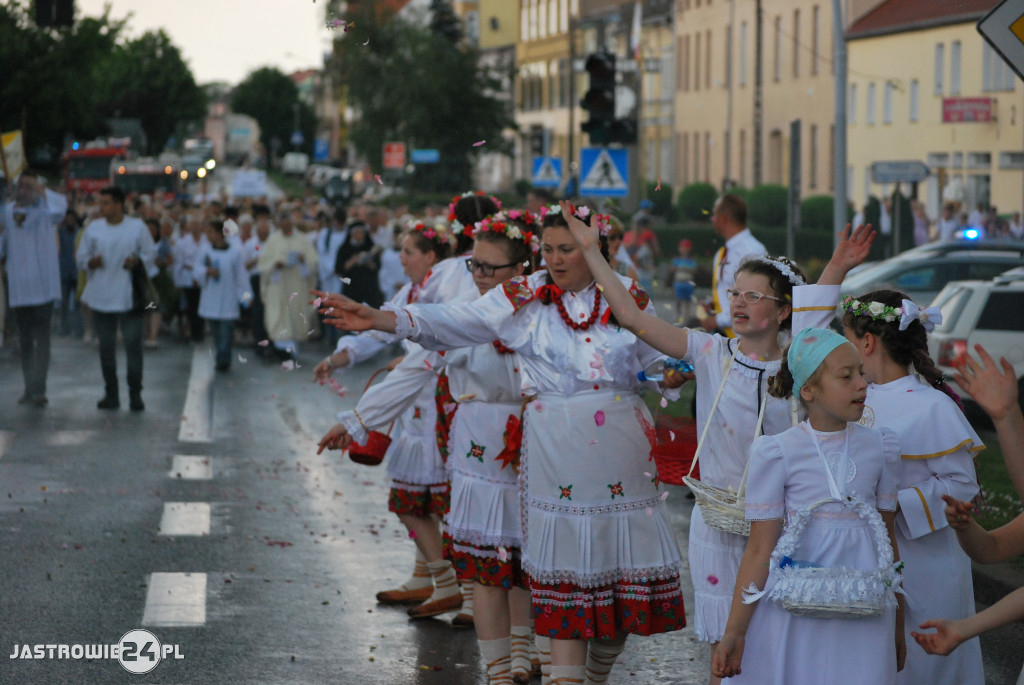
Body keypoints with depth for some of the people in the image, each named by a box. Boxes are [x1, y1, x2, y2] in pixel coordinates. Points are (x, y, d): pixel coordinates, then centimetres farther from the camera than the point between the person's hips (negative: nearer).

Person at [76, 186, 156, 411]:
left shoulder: (138, 228, 1)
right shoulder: (93, 228, 7)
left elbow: (151, 254, 5)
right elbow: (81, 256, 11)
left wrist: (138, 261, -16)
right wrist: (91, 262, -11)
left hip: (129, 297, -3)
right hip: (101, 297, 3)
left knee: (133, 343, -6)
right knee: (106, 345, 7)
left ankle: (135, 394, 1)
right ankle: (111, 394, 16)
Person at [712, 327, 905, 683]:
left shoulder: (879, 448, 5)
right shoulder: (779, 454, -6)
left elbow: (889, 538, 12)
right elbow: (760, 550, -4)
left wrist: (898, 627, 16)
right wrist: (733, 633, -5)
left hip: (864, 618, 3)